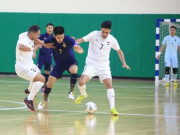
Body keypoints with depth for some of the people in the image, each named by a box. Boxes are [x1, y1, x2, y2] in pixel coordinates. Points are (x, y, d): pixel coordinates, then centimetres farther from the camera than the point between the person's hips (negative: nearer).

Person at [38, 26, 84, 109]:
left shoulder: (68, 40, -29)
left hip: (70, 62, -2)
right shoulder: (51, 40, -21)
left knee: (74, 70, -37)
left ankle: (71, 92, -16)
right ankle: (44, 100, 23)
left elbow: (80, 50, -41)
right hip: (59, 64, 2)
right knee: (50, 82, -4)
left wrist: (78, 49, -65)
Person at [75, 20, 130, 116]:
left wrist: (124, 63, 2)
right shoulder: (94, 35, -10)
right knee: (81, 83, -17)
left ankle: (112, 108, -7)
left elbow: (119, 51, 13)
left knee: (109, 85, -14)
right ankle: (83, 94, 17)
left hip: (104, 66, 2)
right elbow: (82, 39, -18)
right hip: (91, 64, -1)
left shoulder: (112, 40, -2)